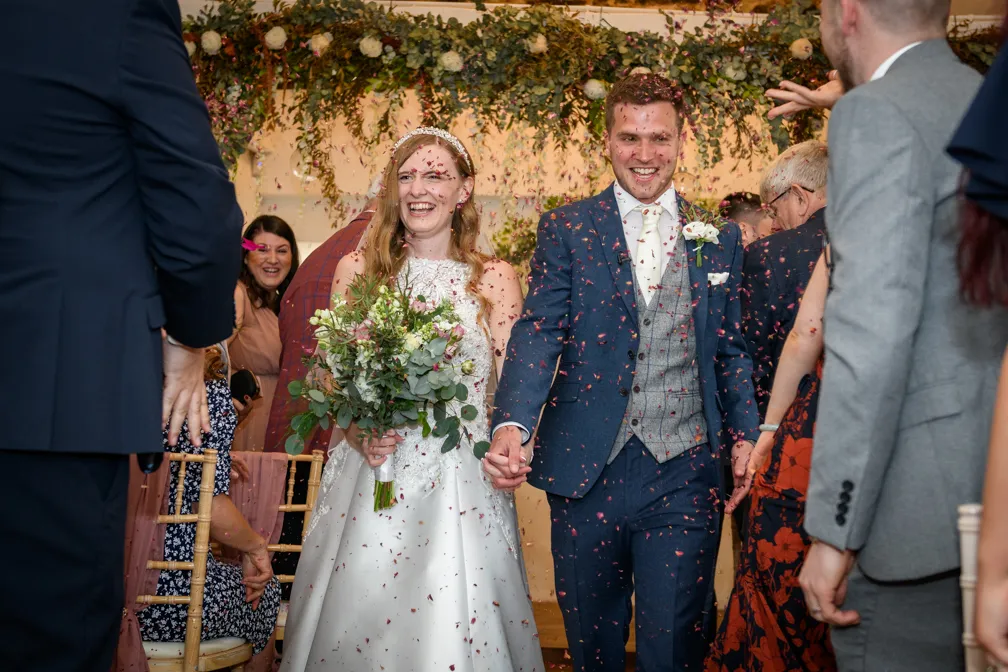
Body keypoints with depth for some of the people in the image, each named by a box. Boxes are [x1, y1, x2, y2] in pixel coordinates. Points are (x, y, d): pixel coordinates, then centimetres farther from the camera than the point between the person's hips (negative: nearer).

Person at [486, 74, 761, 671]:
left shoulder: (720, 238, 10)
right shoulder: (565, 230, 5)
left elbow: (732, 349, 14)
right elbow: (538, 332, -6)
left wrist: (745, 433, 0)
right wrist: (512, 425, -21)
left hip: (684, 474, 0)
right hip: (586, 468, 0)